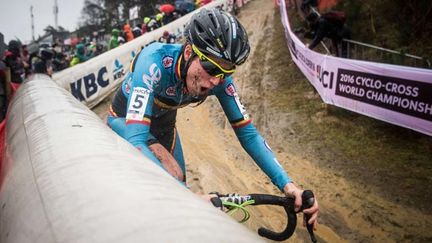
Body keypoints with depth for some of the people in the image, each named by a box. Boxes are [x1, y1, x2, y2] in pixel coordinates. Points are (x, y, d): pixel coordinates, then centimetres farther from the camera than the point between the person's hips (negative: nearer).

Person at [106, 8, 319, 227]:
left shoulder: (219, 80, -26)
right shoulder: (155, 61, -41)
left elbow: (247, 132, -21)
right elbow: (135, 139, -48)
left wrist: (286, 183, -34)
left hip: (163, 123, 4)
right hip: (125, 120, -4)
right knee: (173, 176, -25)